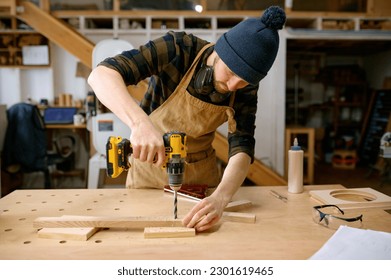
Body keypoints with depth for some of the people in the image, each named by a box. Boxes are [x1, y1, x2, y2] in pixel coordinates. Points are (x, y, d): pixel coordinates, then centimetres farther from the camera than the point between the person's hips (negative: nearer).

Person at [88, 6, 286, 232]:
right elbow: (101, 75, -35)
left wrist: (220, 198, -43)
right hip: (150, 165, -2)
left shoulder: (245, 89, -16)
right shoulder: (178, 49, -27)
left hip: (201, 171, 3)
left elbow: (242, 150, -23)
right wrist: (140, 123, -53)